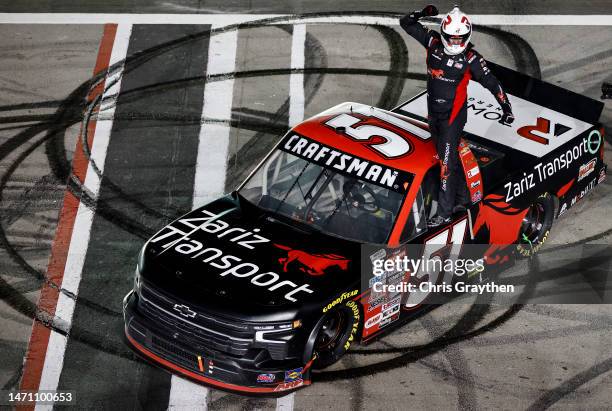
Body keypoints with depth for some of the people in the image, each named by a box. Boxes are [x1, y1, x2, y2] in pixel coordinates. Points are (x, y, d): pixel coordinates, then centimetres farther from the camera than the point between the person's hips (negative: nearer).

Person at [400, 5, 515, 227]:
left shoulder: (471, 59, -15)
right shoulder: (433, 43, -4)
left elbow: (491, 83, -7)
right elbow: (406, 23, 1)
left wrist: (506, 107, -10)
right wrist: (423, 13, -15)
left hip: (453, 115, -6)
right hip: (433, 111, 6)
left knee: (447, 161, -8)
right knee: (447, 156, 18)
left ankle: (444, 212, -3)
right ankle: (462, 197, 35)